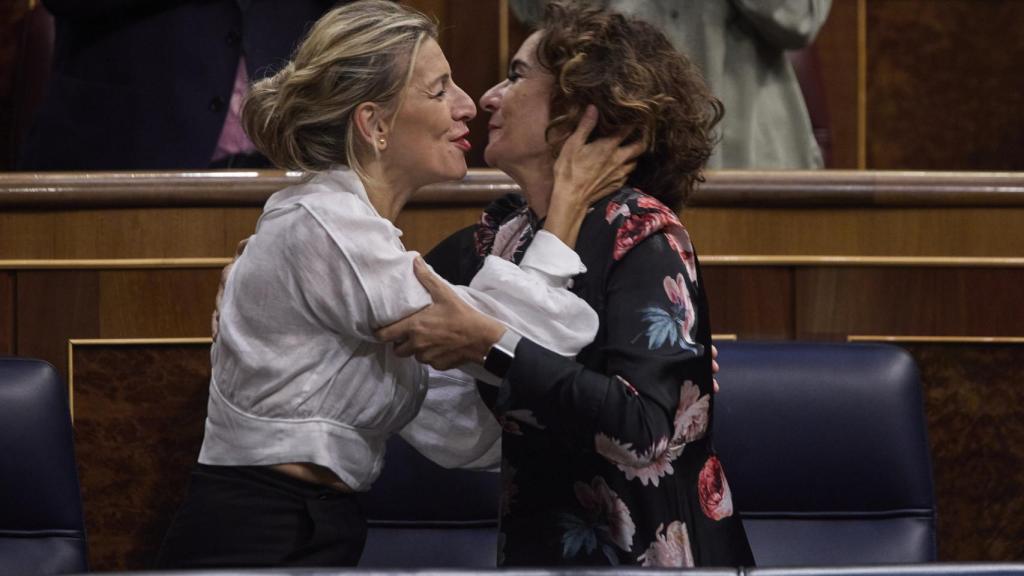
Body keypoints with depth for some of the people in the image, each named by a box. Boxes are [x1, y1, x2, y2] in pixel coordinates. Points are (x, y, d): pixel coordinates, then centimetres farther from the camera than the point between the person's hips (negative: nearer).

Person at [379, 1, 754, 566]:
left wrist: (489, 343, -29)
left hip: (647, 547, -6)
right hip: (537, 542, 6)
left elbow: (647, 429, -27)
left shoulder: (641, 234, -15)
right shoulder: (504, 232, 3)